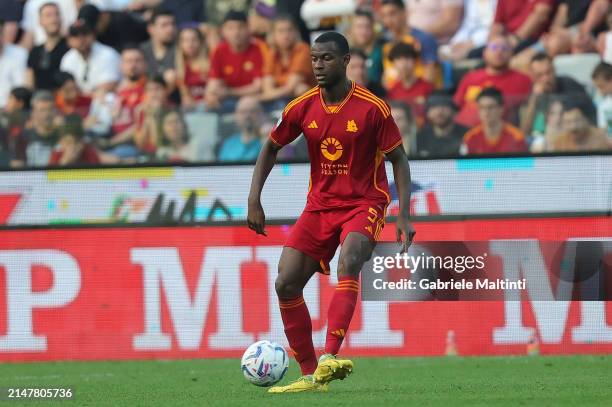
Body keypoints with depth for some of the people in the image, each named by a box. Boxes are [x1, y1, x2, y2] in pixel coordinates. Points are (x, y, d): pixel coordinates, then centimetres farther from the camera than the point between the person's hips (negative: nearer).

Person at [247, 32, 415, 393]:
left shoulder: (372, 108, -12)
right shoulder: (302, 108, -1)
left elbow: (399, 160, -5)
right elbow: (271, 149, 14)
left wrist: (404, 216, -13)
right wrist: (254, 200, 4)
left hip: (364, 204, -5)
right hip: (319, 205, 5)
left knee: (348, 264, -33)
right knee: (286, 284, -6)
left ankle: (329, 358, -43)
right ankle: (311, 376, 4)